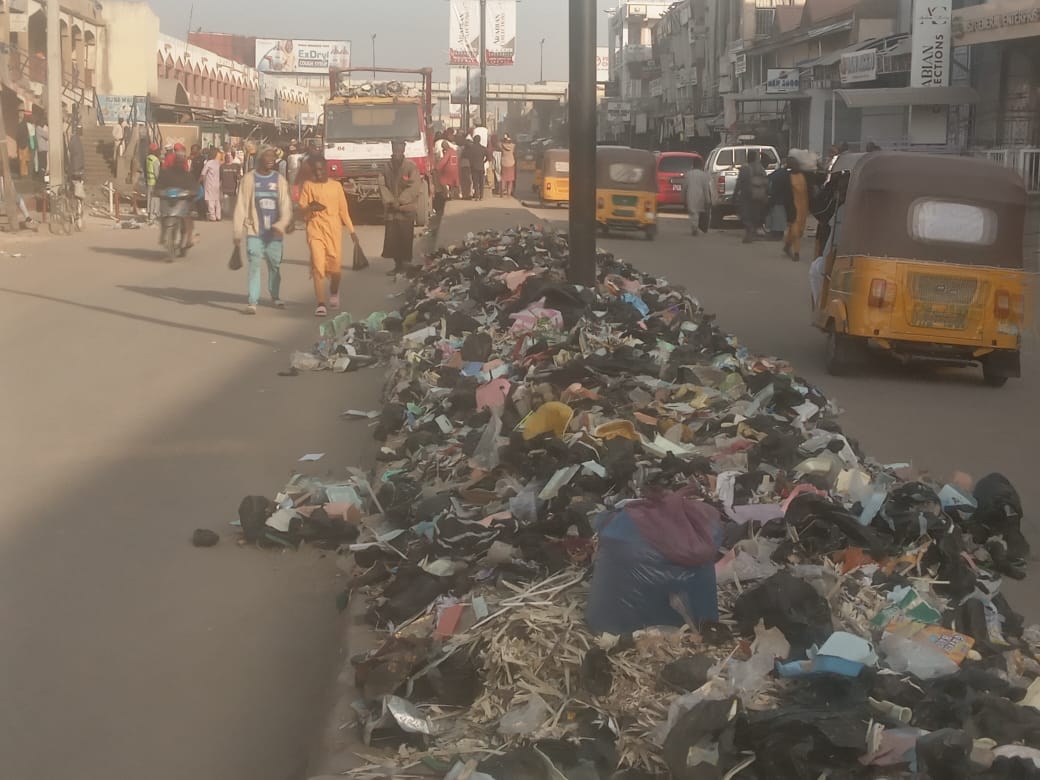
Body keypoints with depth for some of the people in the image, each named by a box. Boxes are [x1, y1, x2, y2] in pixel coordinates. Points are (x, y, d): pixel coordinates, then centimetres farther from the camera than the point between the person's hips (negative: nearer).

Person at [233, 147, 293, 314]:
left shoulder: (280, 180, 4)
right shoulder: (249, 179, -2)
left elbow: (286, 206, -1)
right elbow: (241, 206, -2)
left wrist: (281, 224, -20)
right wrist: (238, 232, -5)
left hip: (274, 232, 2)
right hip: (254, 231, -2)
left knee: (275, 265, 11)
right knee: (254, 265, -9)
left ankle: (275, 296, 30)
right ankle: (253, 301, -8)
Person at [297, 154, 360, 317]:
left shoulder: (336, 186, 9)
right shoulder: (308, 186, 5)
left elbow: (343, 210, 13)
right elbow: (302, 211, 2)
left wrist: (351, 230, 8)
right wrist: (310, 208, -20)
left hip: (334, 230, 2)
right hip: (315, 230, -2)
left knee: (336, 266, 0)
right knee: (318, 266, -12)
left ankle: (334, 292, 32)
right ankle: (321, 304, -12)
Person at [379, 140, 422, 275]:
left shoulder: (411, 166, -4)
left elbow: (414, 187, -10)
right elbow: (382, 185, 5)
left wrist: (400, 202, -14)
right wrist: (389, 201, -9)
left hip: (406, 209, -4)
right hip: (391, 210, 4)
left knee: (405, 238, -3)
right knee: (392, 239, 3)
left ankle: (406, 265, 5)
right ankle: (398, 265, 13)